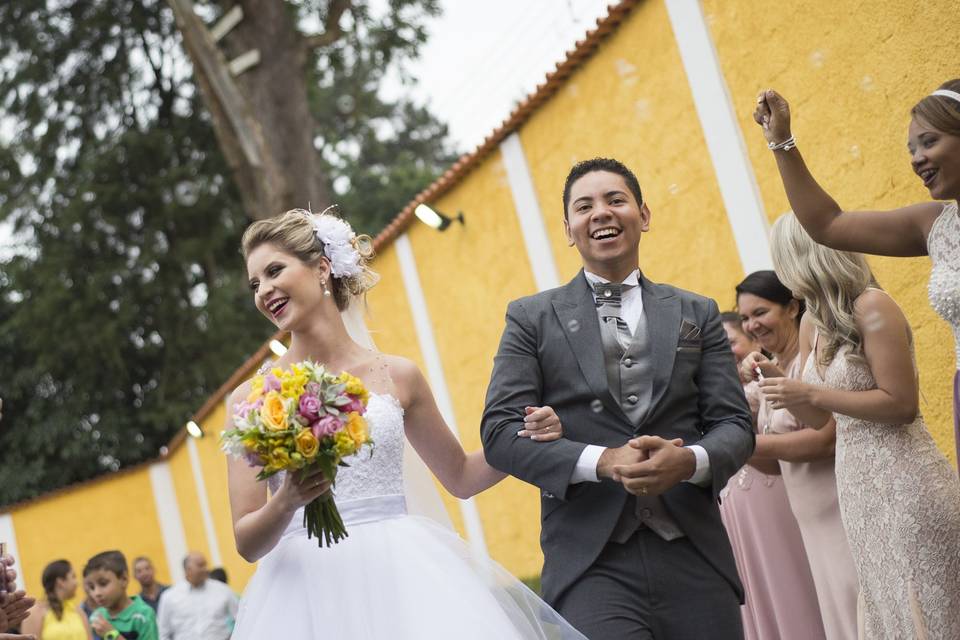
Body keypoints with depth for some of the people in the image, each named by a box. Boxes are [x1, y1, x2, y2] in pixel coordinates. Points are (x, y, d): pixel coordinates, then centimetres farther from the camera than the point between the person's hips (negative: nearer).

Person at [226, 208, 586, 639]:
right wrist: (287, 501, -22)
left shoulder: (397, 376, 7)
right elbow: (248, 543, -1)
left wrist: (528, 438, 3)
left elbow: (460, 478, 19)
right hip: (308, 595, -1)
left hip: (403, 577, 1)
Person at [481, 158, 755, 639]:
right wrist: (602, 462, -15)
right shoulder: (532, 318, 8)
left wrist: (689, 460, -15)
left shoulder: (696, 314, 14)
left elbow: (734, 424, 9)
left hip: (694, 559, 3)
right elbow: (500, 432, 0)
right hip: (590, 565, -2)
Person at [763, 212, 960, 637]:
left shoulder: (872, 306, -13)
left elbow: (902, 403, -20)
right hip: (859, 486, 8)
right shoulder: (814, 323, 11)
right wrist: (779, 383, 0)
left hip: (901, 482, -8)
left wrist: (813, 393, -18)